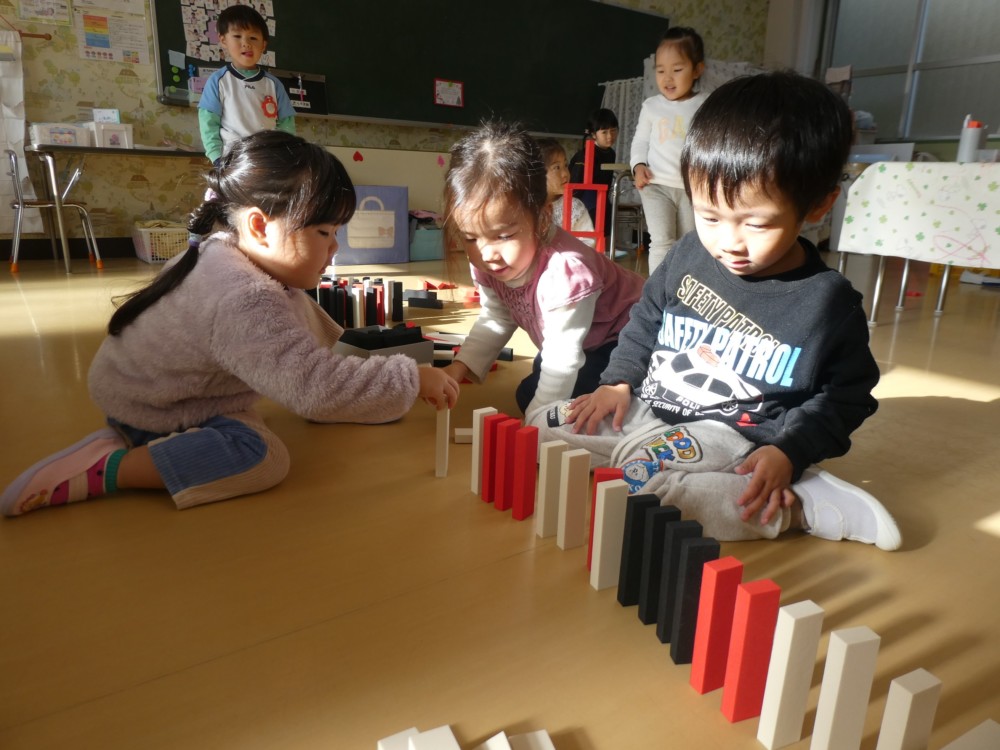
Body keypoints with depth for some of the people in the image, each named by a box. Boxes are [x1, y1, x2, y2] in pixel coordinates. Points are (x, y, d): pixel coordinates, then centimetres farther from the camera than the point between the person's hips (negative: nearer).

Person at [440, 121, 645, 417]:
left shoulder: (565, 271, -41)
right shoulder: (487, 263, -17)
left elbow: (562, 359, -35)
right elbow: (495, 320, -2)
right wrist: (460, 365, -15)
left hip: (623, 334, -7)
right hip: (567, 339, 7)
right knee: (530, 394, 2)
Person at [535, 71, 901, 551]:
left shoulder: (827, 300, -12)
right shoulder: (690, 255, -2)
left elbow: (843, 396, -2)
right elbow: (647, 318, 14)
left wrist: (788, 452, -16)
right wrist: (618, 381, 4)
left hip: (728, 434, -6)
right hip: (648, 406, 7)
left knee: (640, 482, -33)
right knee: (542, 430, 3)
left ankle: (795, 505, -13)